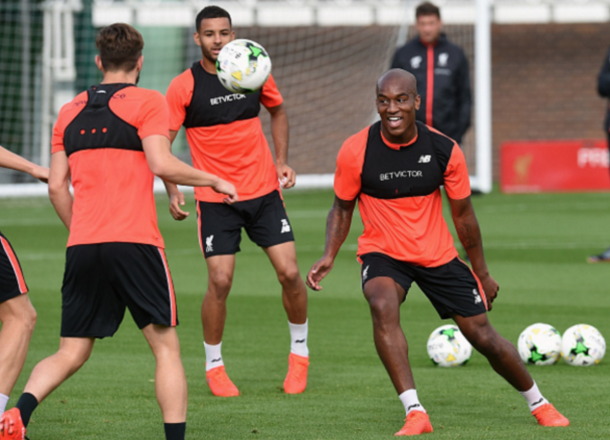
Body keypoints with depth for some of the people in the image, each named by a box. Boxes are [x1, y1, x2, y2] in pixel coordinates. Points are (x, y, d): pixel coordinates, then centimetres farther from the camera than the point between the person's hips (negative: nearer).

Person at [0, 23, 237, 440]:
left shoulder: (70, 112, 15)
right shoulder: (147, 102, 0)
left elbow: (57, 186, 13)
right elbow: (162, 164, -12)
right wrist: (214, 180, 1)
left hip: (82, 247, 4)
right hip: (135, 244, -4)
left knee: (71, 354, 8)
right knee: (166, 347, 4)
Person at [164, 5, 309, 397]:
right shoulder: (183, 87, -9)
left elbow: (277, 111, 18)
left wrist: (281, 160, 6)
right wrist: (172, 190, -22)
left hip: (264, 191, 2)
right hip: (215, 199, -2)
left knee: (289, 273, -3)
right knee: (220, 281, -10)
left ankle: (299, 351, 20)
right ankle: (214, 365, 10)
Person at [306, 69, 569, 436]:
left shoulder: (444, 151, -12)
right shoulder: (356, 152, -15)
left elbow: (463, 215, 1)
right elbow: (343, 208, 0)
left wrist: (482, 273, 7)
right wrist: (330, 255, -16)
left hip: (438, 255, 1)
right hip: (383, 255, -1)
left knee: (484, 337, 2)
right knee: (383, 305, -34)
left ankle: (538, 403, 29)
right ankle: (415, 413, -31)